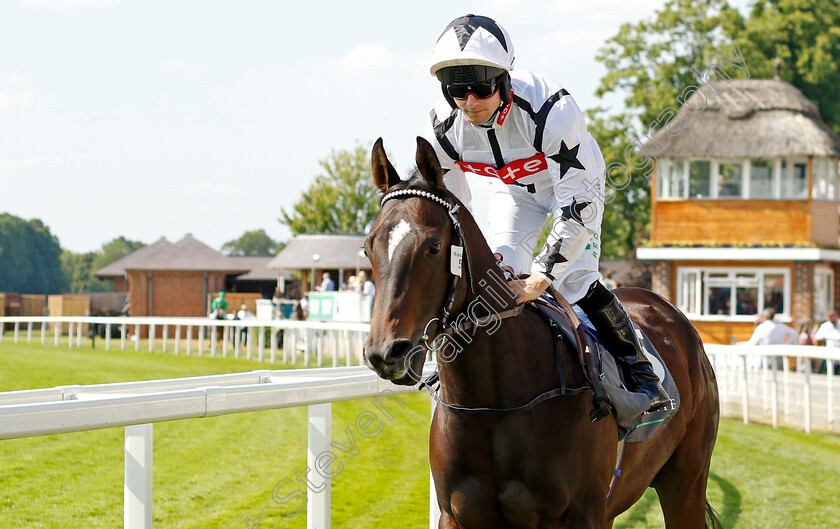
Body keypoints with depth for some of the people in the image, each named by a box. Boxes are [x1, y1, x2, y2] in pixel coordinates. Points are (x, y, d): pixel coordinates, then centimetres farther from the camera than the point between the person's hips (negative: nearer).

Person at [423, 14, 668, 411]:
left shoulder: (551, 109, -42)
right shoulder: (444, 126, -27)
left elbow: (576, 204, -39)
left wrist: (540, 277, -42)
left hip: (573, 178, -4)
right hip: (513, 187, 4)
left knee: (576, 280, -17)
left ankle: (638, 369, 0)